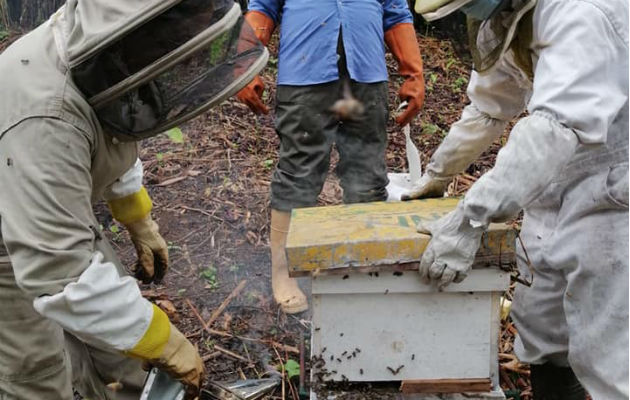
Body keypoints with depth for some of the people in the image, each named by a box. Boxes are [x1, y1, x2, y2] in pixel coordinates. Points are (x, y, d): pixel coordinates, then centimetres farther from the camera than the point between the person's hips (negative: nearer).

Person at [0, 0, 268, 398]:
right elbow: (62, 276, -42)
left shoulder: (100, 54, -14)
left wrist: (141, 222, 11)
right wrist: (163, 342, -34)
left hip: (58, 219, 7)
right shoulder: (44, 118, -42)